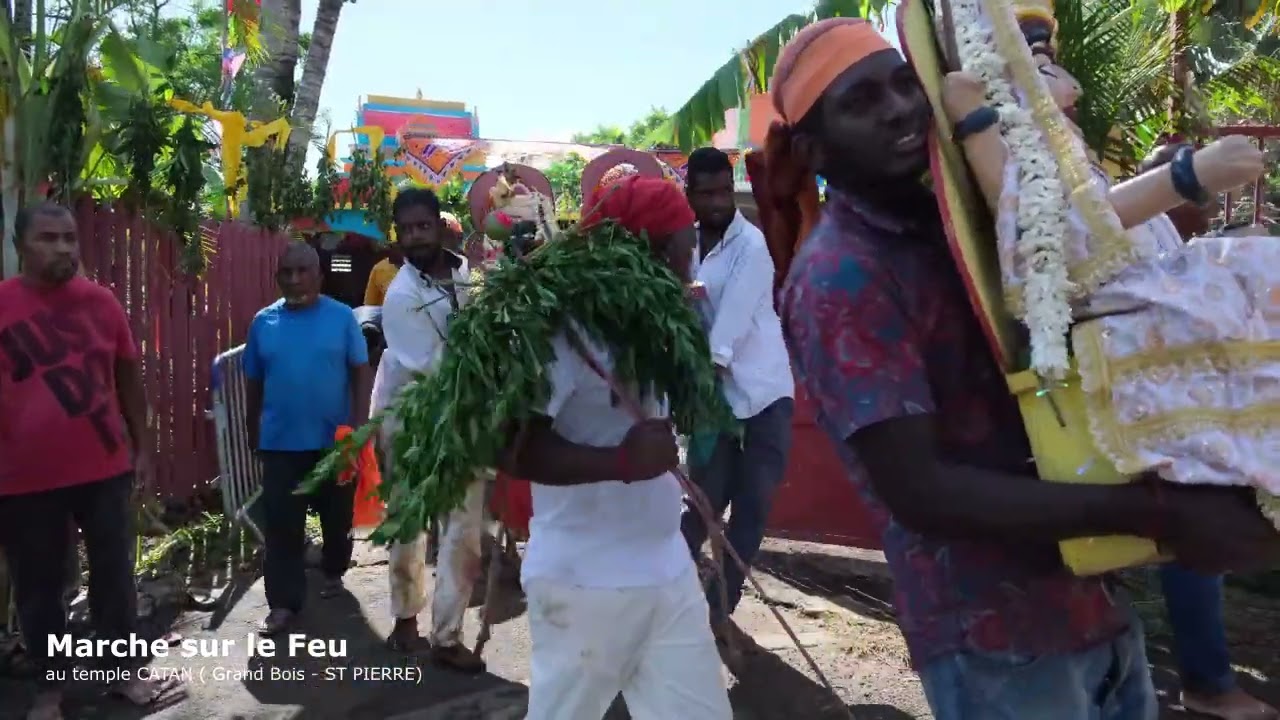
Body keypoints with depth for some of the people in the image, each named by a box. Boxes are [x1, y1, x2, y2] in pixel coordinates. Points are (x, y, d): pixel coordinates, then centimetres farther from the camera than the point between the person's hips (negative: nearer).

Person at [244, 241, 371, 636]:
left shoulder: (342, 317, -6)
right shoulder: (263, 322, 2)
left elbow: (361, 374, -4)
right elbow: (253, 383, 9)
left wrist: (359, 427, -11)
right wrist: (253, 434, 14)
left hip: (335, 439, -1)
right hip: (280, 442, 1)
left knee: (337, 516, 16)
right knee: (281, 525, 1)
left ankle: (333, 571, 39)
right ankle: (283, 602, 9)